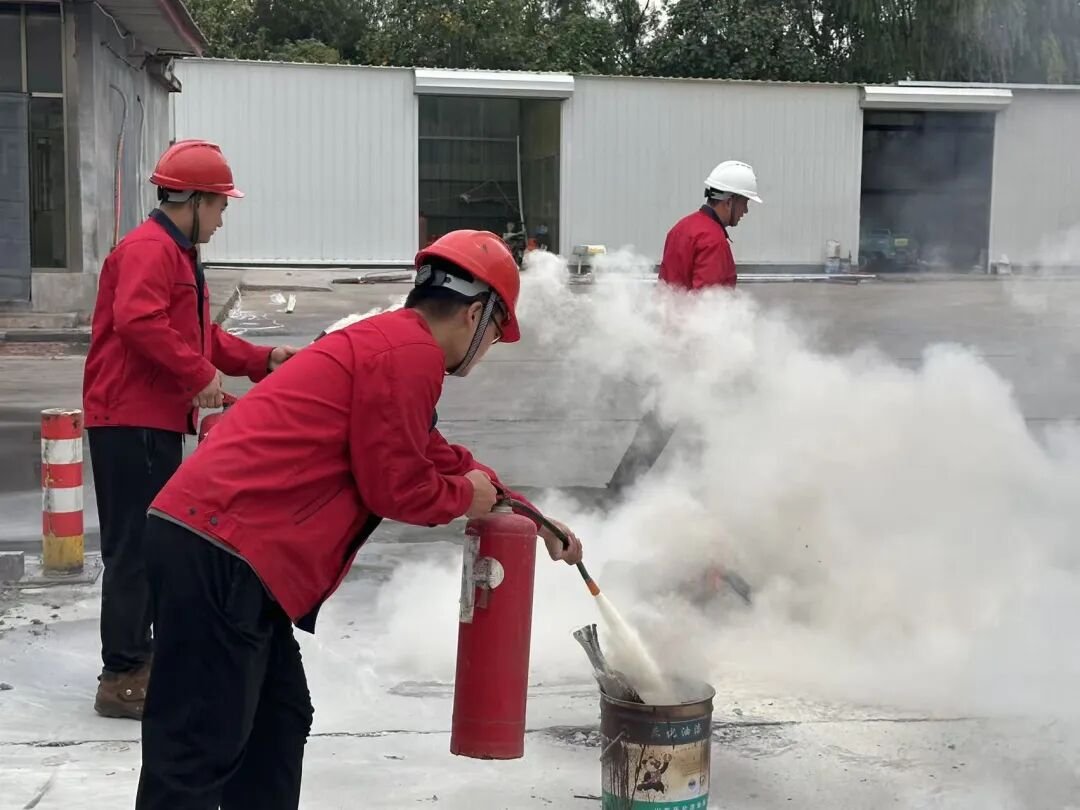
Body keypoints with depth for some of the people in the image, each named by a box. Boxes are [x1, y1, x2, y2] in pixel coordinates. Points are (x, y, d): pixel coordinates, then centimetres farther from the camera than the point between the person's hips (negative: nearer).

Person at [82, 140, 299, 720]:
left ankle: (139, 652, 30)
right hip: (130, 421, -11)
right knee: (135, 546, -8)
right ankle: (121, 677, -4)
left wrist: (262, 360, 17)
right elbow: (137, 320, -29)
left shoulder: (178, 254, 22)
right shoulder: (148, 249, -13)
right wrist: (198, 374, -24)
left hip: (157, 421, 11)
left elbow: (201, 335, 27)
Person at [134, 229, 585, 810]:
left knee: (277, 722, 17)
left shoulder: (387, 341, 24)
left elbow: (437, 457, 34)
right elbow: (394, 485, -10)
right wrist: (466, 498, 10)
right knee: (201, 747, -7)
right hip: (222, 551, -11)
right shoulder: (410, 353, -9)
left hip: (206, 537, 11)